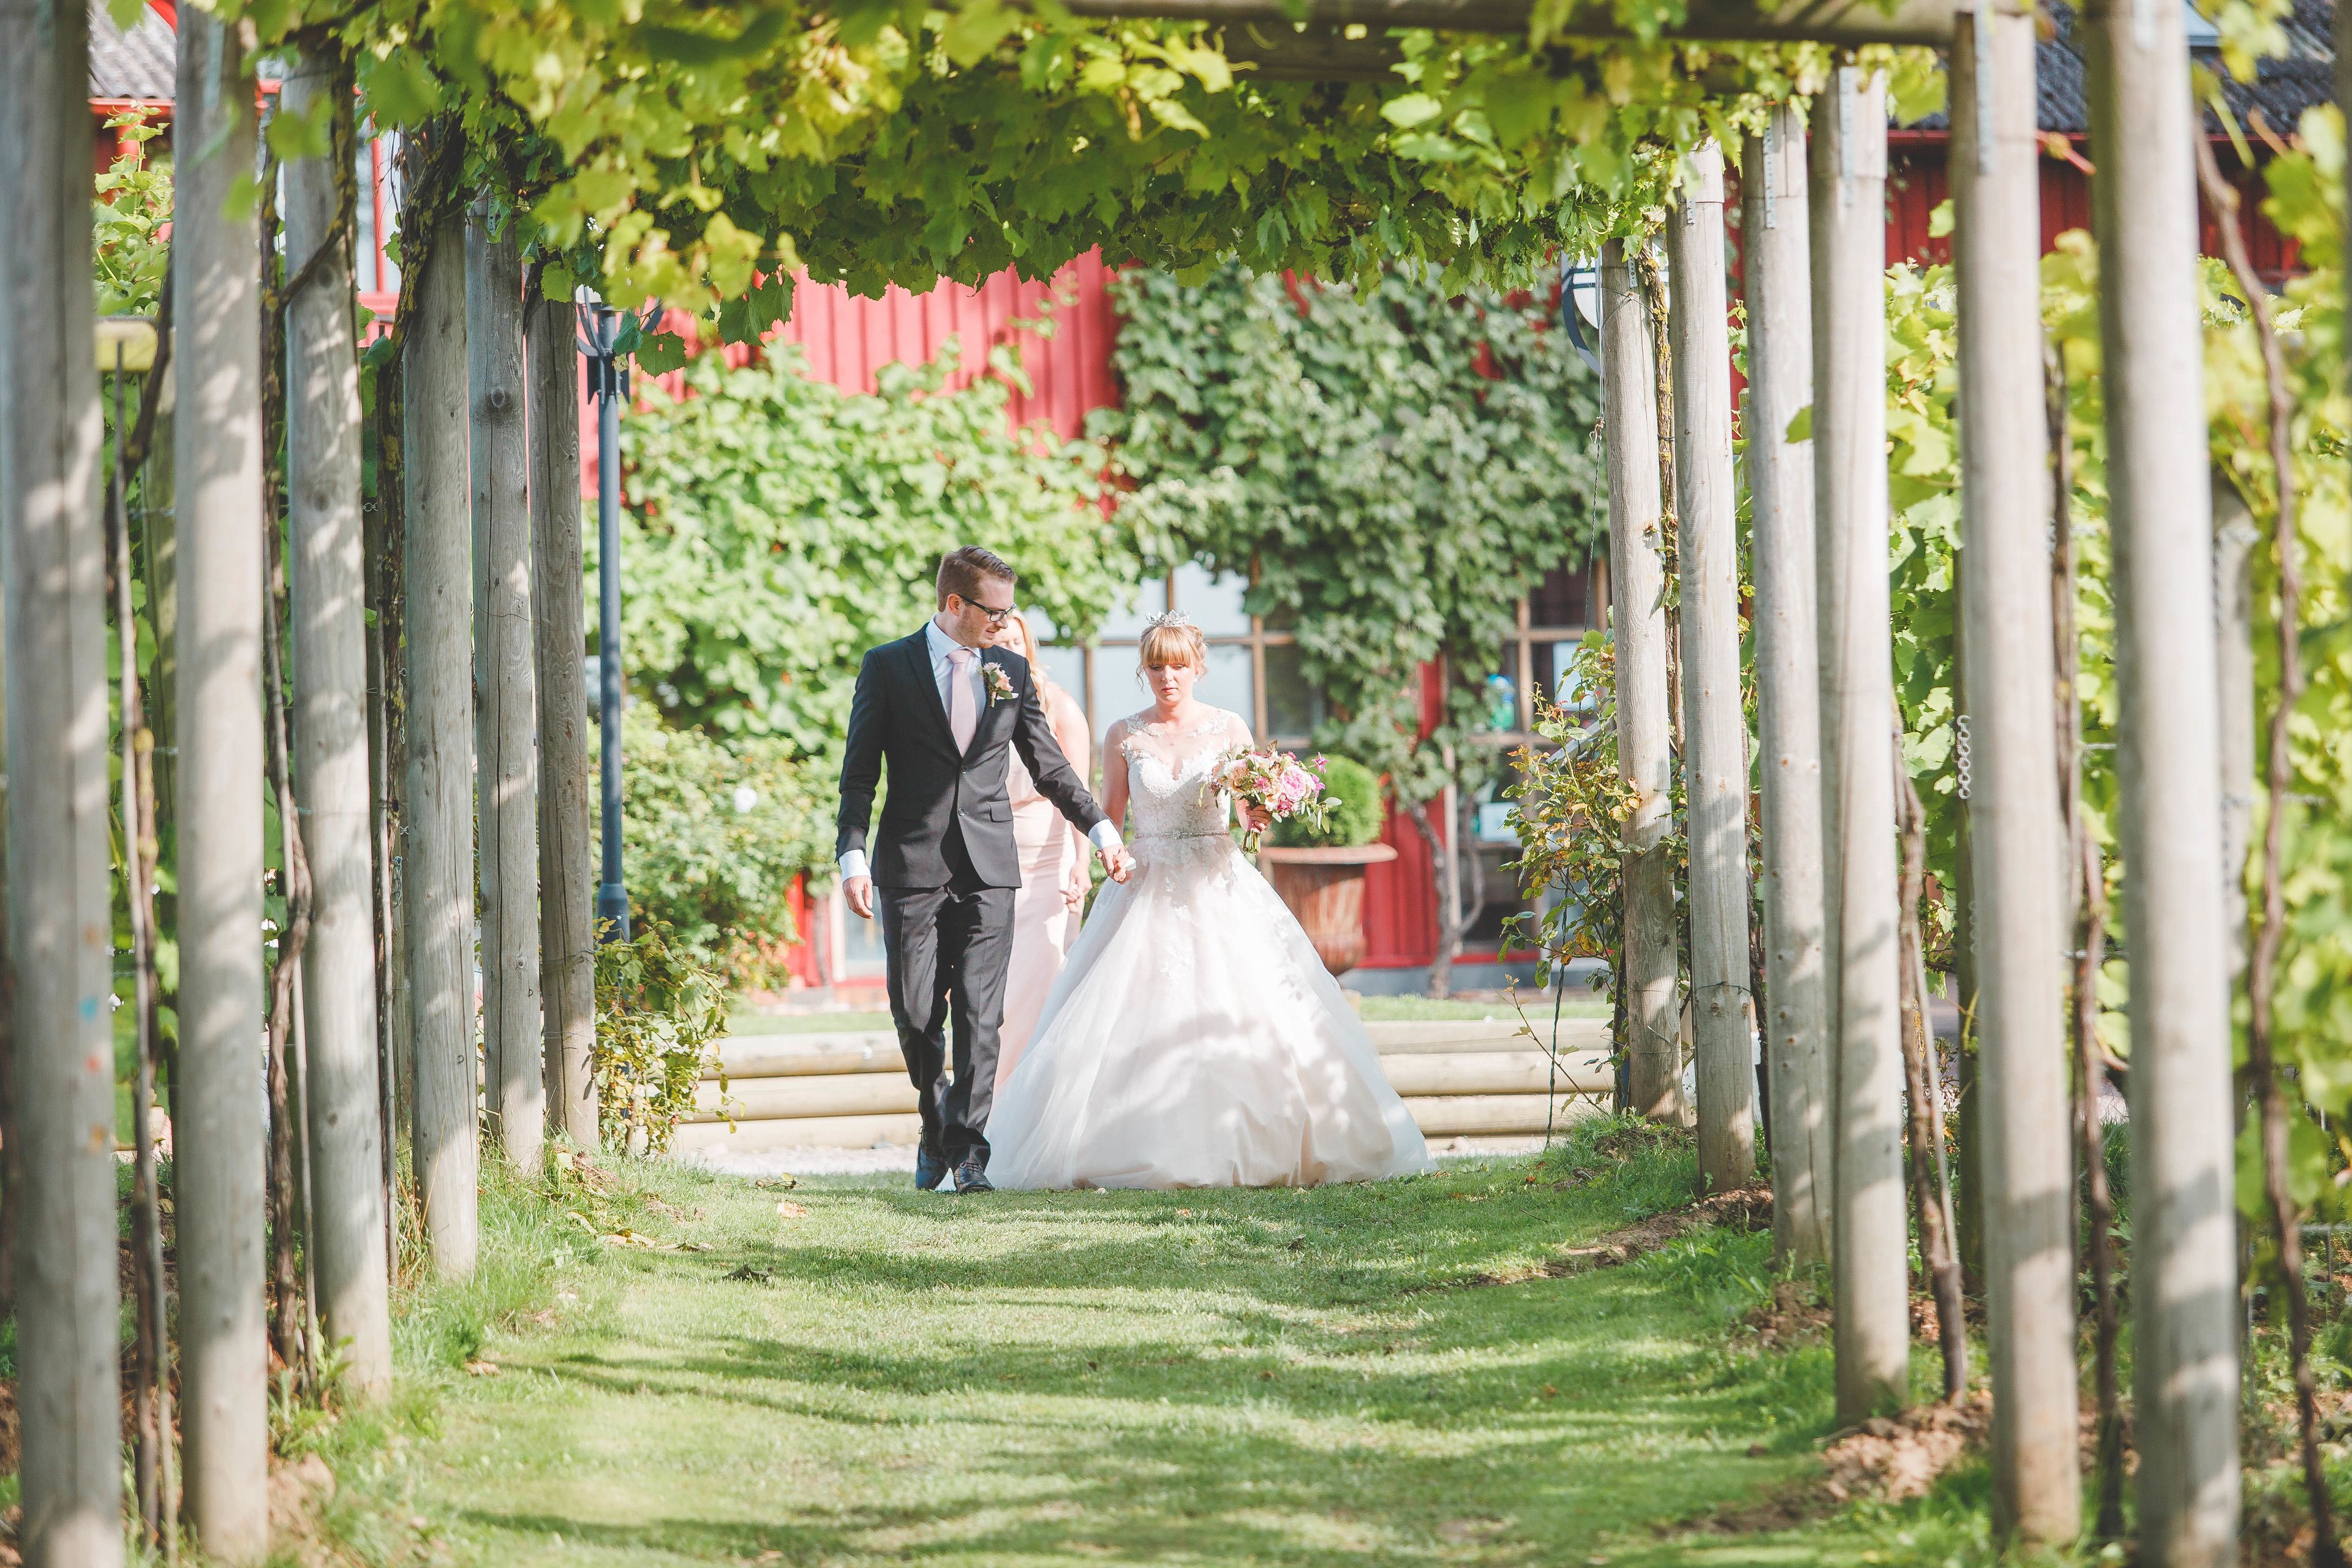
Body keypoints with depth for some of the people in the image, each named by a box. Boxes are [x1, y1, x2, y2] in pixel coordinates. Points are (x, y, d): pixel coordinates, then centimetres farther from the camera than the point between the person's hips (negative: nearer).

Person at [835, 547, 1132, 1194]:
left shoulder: (1012, 671, 10)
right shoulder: (888, 667, 1)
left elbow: (1048, 765, 18)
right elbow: (859, 772, -1)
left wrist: (1101, 829, 14)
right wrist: (852, 857, -10)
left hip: (988, 869, 2)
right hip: (912, 867, -1)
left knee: (979, 1012, -6)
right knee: (915, 1012, 1)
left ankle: (967, 1148, -6)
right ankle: (937, 1124, 24)